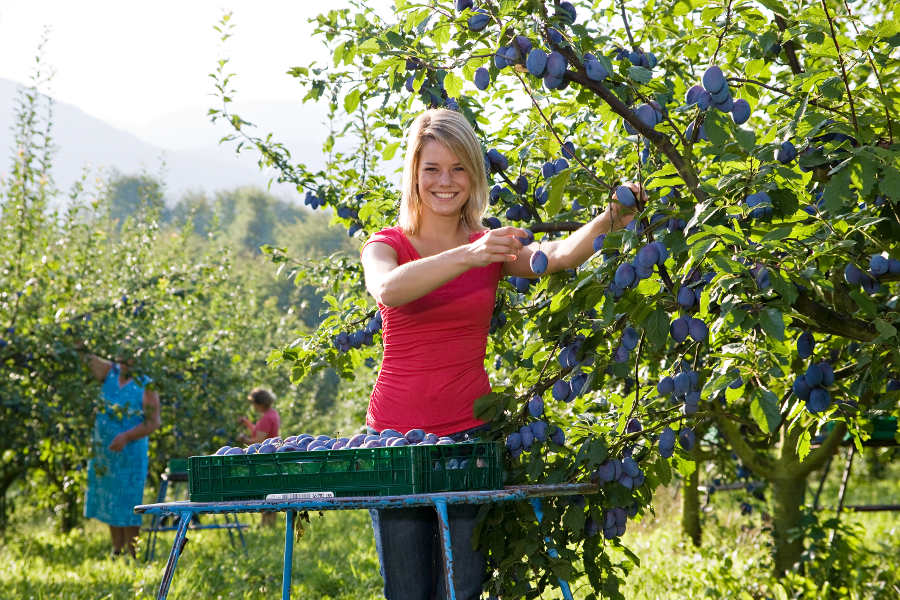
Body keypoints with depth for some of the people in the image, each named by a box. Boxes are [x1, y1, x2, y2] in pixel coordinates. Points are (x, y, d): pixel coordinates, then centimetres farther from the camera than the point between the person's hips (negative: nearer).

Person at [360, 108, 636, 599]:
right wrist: (469, 256, -36)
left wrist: (611, 220, -33)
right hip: (396, 431, -1)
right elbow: (387, 289, -23)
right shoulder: (387, 244, 2)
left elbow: (560, 255, -14)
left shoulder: (492, 247, 7)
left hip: (469, 430, 1)